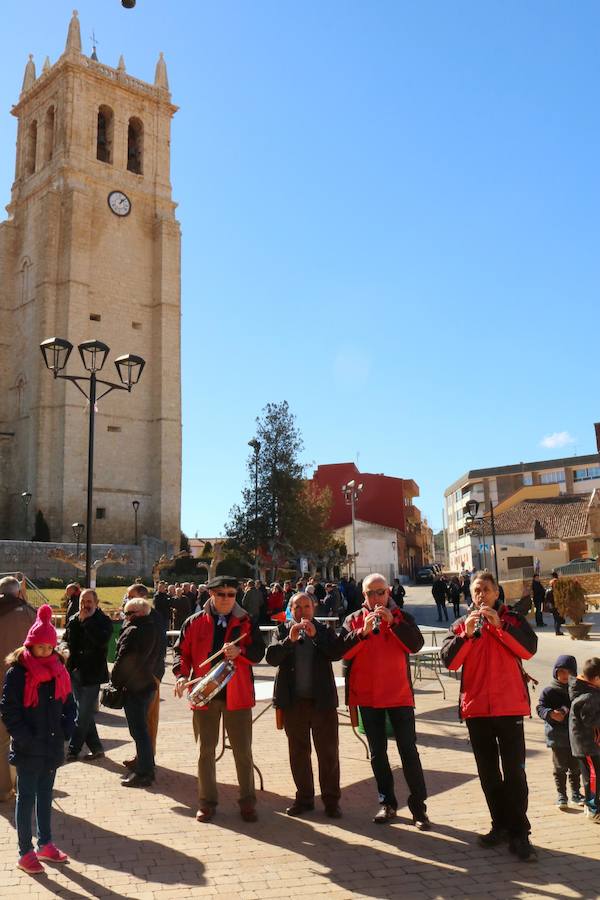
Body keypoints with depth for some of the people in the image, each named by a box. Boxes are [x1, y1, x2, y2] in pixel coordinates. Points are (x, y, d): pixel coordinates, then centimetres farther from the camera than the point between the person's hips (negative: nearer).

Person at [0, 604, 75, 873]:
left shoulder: (58, 670, 3)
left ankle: (45, 844, 31)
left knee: (45, 796, 18)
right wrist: (25, 738, -16)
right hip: (28, 750, -5)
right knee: (26, 799, 7)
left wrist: (66, 730, -2)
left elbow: (69, 703, 10)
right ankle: (25, 853, 18)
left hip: (52, 747, 5)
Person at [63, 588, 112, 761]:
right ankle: (96, 748, 23)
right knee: (85, 714, 13)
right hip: (76, 672, 6)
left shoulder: (103, 621, -10)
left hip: (92, 674, -6)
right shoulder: (74, 620, 6)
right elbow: (66, 640, 14)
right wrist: (66, 649, -9)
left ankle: (73, 750, 13)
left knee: (83, 716, 0)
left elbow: (102, 640, -26)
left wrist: (86, 621, -22)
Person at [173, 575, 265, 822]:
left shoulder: (246, 622, 2)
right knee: (205, 751, 11)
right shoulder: (195, 623, 3)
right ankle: (207, 802, 25)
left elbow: (258, 652, -2)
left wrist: (240, 651, -21)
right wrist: (182, 675, -11)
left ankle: (248, 802, 20)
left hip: (237, 694, -1)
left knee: (243, 751, 6)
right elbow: (182, 651, 6)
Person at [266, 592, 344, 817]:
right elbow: (271, 657, -8)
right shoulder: (283, 630, 5)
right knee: (298, 752, 11)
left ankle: (331, 800, 13)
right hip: (293, 701, 1)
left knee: (328, 752, 3)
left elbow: (337, 653, -10)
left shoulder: (324, 630, 4)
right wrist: (289, 640, -22)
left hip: (322, 699, -1)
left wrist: (315, 635, -19)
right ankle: (304, 797, 24)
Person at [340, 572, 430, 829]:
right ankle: (387, 802, 22)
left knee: (408, 750, -2)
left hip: (399, 694, -2)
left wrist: (392, 622, -21)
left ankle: (418, 805, 5)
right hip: (367, 695, 2)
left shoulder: (401, 617, 2)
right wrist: (363, 632, -23)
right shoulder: (354, 620, 3)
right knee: (377, 752, 11)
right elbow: (343, 650, -9)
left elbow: (416, 644, -12)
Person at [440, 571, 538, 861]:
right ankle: (500, 825, 23)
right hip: (476, 708, 3)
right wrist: (466, 633, -18)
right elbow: (449, 661, -5)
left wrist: (499, 625, -19)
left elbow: (529, 649, -12)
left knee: (514, 771, -4)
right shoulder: (461, 624, 7)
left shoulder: (512, 619, 4)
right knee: (488, 772, 11)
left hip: (509, 706, -3)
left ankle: (519, 833, 2)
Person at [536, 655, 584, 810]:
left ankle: (575, 793, 29)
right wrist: (551, 713, -26)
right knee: (560, 766, 4)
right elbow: (540, 707, -8)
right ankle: (561, 794, 15)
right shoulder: (549, 691, -7)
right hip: (557, 736, -3)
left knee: (575, 766, 14)